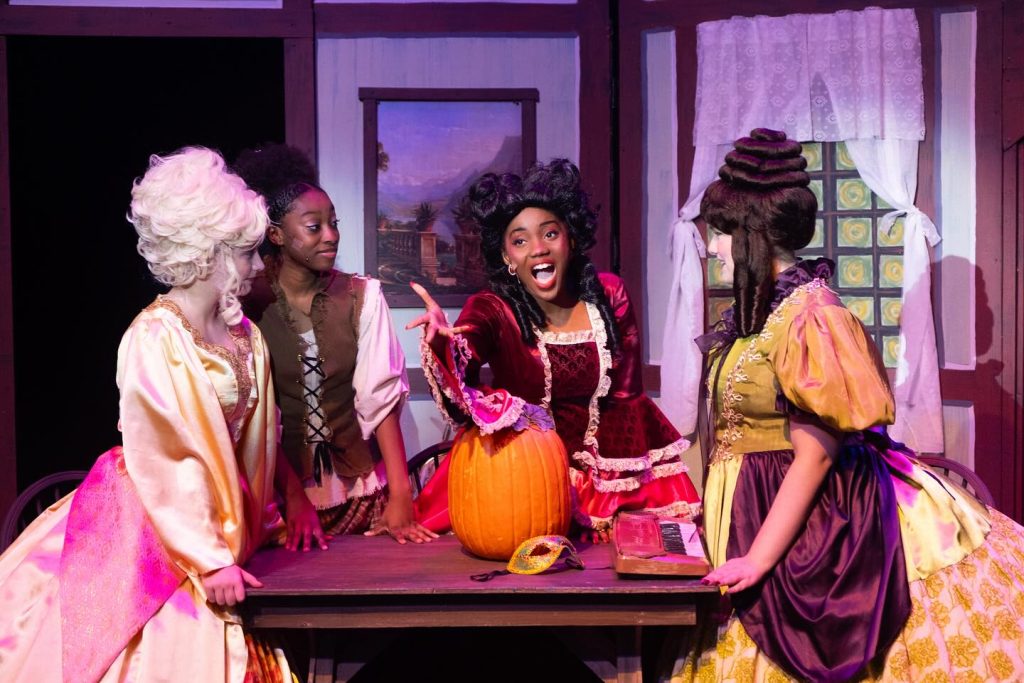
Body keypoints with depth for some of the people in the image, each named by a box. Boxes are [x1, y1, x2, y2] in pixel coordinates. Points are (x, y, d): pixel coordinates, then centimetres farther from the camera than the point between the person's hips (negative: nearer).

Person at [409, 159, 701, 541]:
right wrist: (441, 340, -48)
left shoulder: (608, 296, 0)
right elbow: (459, 394, -27)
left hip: (599, 465, 2)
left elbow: (626, 399, 5)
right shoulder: (492, 312, -8)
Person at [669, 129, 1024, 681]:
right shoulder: (757, 311, 7)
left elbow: (814, 454, -21)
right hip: (757, 505, 8)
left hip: (813, 520, -8)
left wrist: (759, 558, -21)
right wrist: (709, 505, 14)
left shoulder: (808, 315, -20)